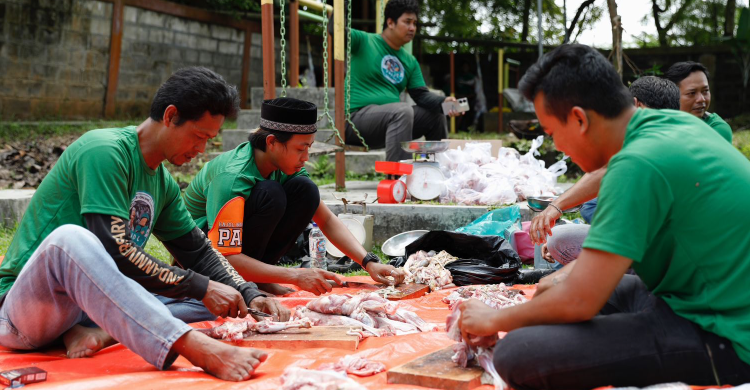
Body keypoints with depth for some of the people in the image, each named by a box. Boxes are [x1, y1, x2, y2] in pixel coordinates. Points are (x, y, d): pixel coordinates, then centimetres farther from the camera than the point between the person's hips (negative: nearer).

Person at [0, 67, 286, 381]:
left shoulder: (163, 183, 11)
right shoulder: (105, 151, -17)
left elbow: (197, 252, 14)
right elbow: (114, 252, -25)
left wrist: (250, 296, -1)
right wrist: (200, 287, -22)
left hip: (91, 302, 8)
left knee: (212, 297, 1)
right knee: (70, 237, -40)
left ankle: (100, 332, -21)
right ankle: (198, 348, -52)